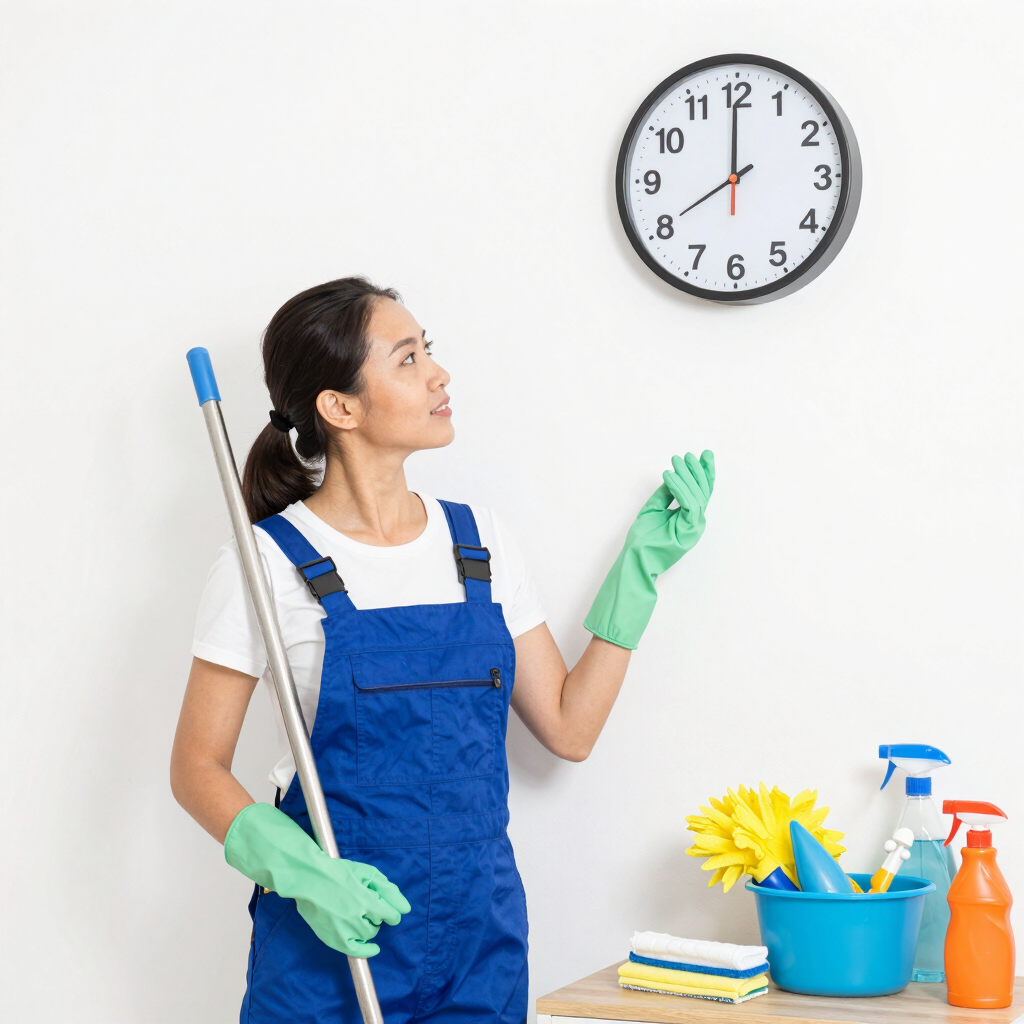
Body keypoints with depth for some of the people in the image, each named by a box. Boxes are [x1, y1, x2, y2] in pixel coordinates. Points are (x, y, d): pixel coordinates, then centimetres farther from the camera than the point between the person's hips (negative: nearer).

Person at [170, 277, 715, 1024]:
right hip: (331, 936, -4)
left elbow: (570, 726, 5)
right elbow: (198, 768, -6)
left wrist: (640, 568, 2)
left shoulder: (479, 542, 5)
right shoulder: (269, 562, -9)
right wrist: (299, 872, -21)